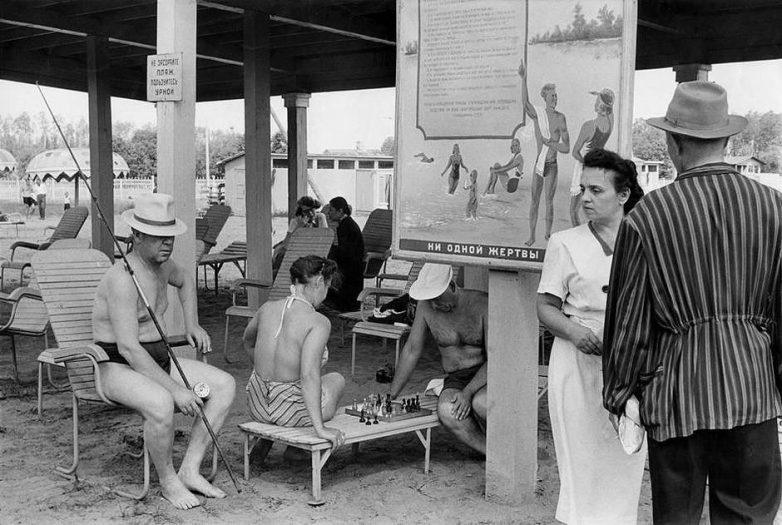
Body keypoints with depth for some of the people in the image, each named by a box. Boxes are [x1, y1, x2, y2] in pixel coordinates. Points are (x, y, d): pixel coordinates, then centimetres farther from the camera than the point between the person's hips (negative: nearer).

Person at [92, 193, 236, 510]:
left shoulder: (162, 264, 4)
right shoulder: (123, 279, -23)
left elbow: (185, 282, 31)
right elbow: (128, 348, -29)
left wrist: (192, 325, 17)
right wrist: (176, 390, -30)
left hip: (159, 360, 9)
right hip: (118, 367, -9)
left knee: (225, 385, -7)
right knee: (161, 404, -38)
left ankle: (189, 470, -5)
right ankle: (167, 481, -11)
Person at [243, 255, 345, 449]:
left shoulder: (267, 308, -3)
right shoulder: (318, 322, -21)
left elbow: (247, 341, 17)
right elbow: (309, 375, -32)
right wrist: (320, 428, -30)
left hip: (257, 406, 5)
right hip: (289, 413, -5)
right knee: (336, 379, 28)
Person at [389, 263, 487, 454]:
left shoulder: (482, 304, -14)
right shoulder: (426, 306, -3)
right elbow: (411, 350, 7)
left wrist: (468, 392, -26)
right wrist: (391, 396, 7)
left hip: (487, 375, -3)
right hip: (456, 379, 3)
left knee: (481, 403, -37)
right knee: (446, 411, -32)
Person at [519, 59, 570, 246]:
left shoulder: (560, 118, -1)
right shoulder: (538, 114, 1)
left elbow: (566, 147, -2)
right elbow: (525, 102, -22)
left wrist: (549, 143, -15)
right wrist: (523, 79, -32)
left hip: (552, 164, -1)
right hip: (539, 162, 1)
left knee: (549, 200, 3)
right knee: (534, 199, 2)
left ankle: (548, 235, 11)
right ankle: (532, 236, 7)